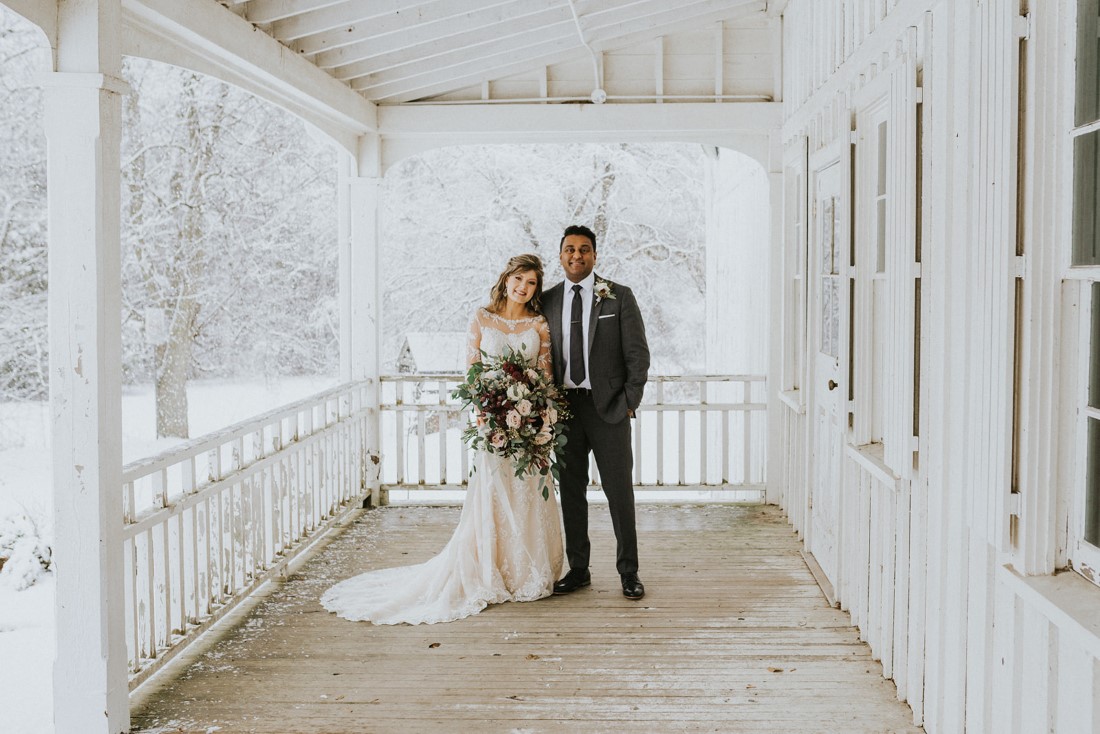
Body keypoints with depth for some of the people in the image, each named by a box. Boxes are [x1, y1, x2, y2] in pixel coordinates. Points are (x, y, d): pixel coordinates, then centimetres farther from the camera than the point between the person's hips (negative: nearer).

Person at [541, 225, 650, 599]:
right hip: (563, 407, 3)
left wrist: (629, 403, -7)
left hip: (608, 407, -3)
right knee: (571, 491, 8)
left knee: (619, 490, 1)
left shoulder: (619, 297, 0)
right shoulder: (547, 301, 9)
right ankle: (578, 569, 19)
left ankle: (629, 572, 12)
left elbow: (638, 354, -1)